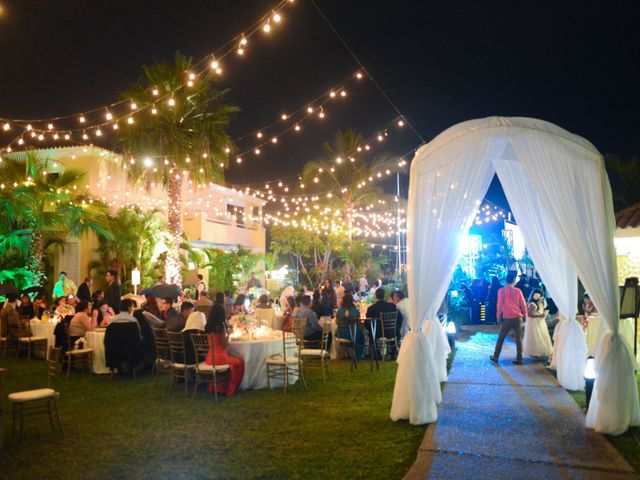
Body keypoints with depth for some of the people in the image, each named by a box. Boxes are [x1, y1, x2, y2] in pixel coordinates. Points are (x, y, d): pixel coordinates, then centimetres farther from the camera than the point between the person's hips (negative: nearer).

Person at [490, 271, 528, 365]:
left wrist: (499, 316, 6)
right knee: (519, 338, 6)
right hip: (518, 317, 1)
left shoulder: (501, 290, -4)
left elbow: (500, 304, -3)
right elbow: (523, 304, 4)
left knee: (501, 338, 10)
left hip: (507, 318, -1)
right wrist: (525, 315, 16)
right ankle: (519, 359, 6)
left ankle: (495, 357, 15)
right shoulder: (518, 291, 1)